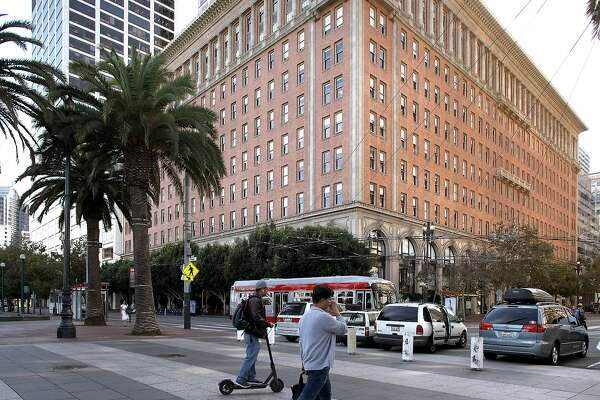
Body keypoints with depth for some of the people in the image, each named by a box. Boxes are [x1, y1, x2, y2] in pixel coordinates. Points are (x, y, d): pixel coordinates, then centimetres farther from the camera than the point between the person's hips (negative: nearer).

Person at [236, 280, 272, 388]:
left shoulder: (257, 300, 18)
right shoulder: (255, 300, -16)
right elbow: (256, 317, -26)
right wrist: (268, 324, -19)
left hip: (252, 333, 11)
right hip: (252, 334, -11)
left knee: (252, 356, 17)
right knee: (250, 357, -8)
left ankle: (251, 377, 25)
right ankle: (241, 379, -5)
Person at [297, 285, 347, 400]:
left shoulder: (305, 317, 9)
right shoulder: (323, 317, -19)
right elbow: (343, 329, -8)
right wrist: (337, 313, 4)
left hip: (310, 364, 10)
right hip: (319, 366, -10)